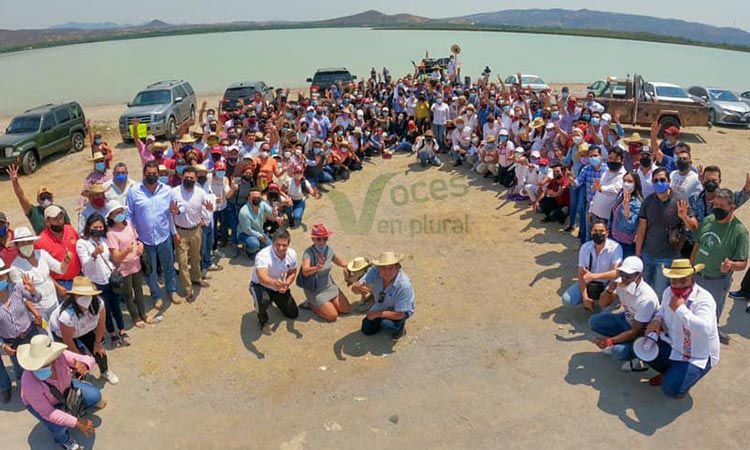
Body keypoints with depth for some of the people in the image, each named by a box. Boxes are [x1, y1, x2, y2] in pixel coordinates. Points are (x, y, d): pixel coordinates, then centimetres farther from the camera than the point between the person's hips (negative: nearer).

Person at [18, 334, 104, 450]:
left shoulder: (60, 357, -39)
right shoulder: (30, 384, -43)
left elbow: (88, 359, -26)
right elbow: (47, 412, -32)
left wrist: (84, 365, -51)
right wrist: (77, 423, -32)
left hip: (64, 387, 3)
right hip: (39, 403, -3)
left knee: (95, 395, -8)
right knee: (59, 428, -22)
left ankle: (80, 405, 30)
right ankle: (64, 439, 17)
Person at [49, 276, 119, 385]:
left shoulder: (98, 303, -33)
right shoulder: (68, 314, -44)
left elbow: (100, 324, -16)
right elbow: (67, 339, -27)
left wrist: (97, 343, -5)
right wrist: (78, 355, -13)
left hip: (85, 329, 4)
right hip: (61, 332, -4)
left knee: (98, 350, 7)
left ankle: (105, 371, 36)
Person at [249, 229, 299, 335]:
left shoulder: (292, 254, -19)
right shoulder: (263, 256, -38)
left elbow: (292, 273, 1)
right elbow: (262, 278, -55)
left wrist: (285, 285, -18)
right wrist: (274, 282, -76)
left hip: (279, 287, 5)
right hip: (260, 285, -5)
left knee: (293, 314, 11)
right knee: (263, 300, -40)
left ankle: (274, 299, 39)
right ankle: (263, 321, -3)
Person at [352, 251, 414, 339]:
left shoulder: (404, 285, -39)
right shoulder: (375, 272, -29)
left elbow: (399, 314, -33)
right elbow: (354, 288, -30)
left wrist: (376, 314, -28)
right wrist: (359, 288, -54)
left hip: (401, 311, -4)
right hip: (381, 306, 5)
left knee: (387, 324, -31)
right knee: (366, 330, 4)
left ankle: (399, 326, 4)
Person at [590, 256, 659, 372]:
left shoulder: (646, 298, -33)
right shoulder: (620, 283, -18)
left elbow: (636, 332, -28)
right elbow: (603, 304, -5)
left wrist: (609, 341, -31)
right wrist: (609, 290, -27)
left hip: (644, 333, -7)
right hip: (627, 320, 7)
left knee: (619, 351, -29)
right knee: (594, 321, -8)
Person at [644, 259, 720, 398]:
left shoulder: (703, 299, -28)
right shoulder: (669, 292, -5)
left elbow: (705, 329, -43)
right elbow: (663, 309, 18)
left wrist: (681, 308, -39)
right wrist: (657, 320, -5)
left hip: (697, 355, -7)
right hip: (672, 344, 7)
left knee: (671, 388, -20)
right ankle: (671, 372, 17)